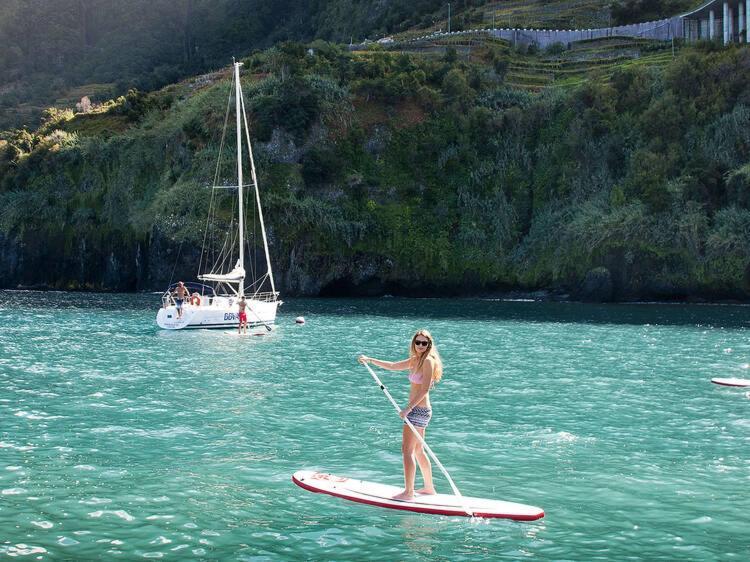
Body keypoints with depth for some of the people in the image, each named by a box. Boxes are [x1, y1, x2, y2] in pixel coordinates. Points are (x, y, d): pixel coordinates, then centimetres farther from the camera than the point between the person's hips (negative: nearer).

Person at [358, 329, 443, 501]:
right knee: (418, 451, 18)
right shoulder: (415, 360, 13)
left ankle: (408, 492, -5)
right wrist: (370, 360, 17)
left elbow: (424, 389, -21)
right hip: (418, 410, 10)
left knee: (407, 451, -8)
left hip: (418, 410, -10)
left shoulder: (427, 361, -14)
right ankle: (429, 487, 27)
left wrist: (408, 408, -22)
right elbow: (392, 366, 22)